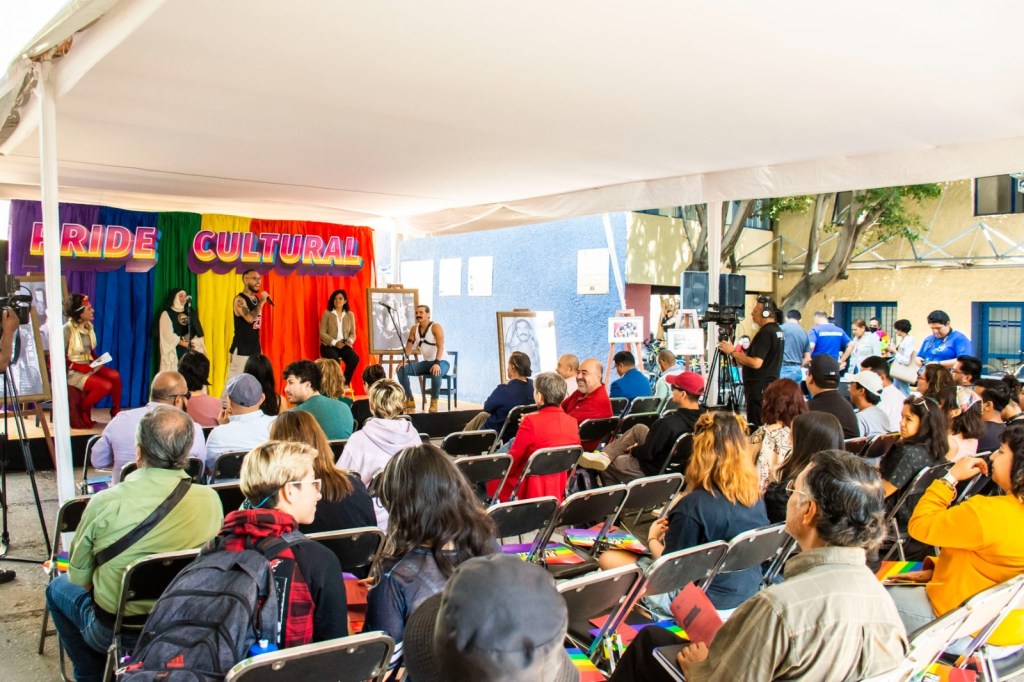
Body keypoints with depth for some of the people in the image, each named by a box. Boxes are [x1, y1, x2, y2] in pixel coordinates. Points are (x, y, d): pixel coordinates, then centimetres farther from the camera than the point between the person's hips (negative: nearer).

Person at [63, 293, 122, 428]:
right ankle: (82, 411, -2)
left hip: (89, 366, 7)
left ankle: (116, 411, -4)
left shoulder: (89, 326, 7)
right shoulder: (68, 330, -15)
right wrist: (77, 366, -22)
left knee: (115, 375, -20)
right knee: (105, 386, -26)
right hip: (73, 370, -7)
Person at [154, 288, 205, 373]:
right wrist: (185, 344, -17)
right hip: (174, 352, -4)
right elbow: (169, 335, -9)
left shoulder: (189, 313, 16)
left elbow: (197, 332, 9)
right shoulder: (166, 314, 1)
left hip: (190, 352, 4)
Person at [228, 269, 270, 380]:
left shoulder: (257, 298, 11)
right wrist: (262, 301, -20)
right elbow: (250, 318, -30)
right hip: (241, 349, -8)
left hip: (255, 348, 8)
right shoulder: (240, 300, -13)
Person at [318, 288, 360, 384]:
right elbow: (322, 333, -5)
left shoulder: (350, 315, 10)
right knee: (335, 360, -35)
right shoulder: (327, 313, 1)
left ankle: (345, 383, -11)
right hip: (329, 345, -3)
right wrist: (335, 342, -17)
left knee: (354, 359, -28)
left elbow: (353, 333, 11)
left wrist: (350, 340, -13)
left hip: (344, 345, 3)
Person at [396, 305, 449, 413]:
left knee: (436, 372, -41)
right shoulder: (414, 328, 5)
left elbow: (440, 347, -26)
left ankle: (434, 401, -18)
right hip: (426, 362, 6)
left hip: (441, 362, -6)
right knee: (401, 369, -12)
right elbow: (409, 346, 3)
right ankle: (410, 400, -2)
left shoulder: (436, 327, -14)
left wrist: (437, 363, -40)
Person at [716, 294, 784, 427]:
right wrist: (739, 357, 17)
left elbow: (756, 363, -24)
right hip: (771, 385, 10)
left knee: (756, 426, -7)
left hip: (760, 387, -10)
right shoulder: (778, 330, 14)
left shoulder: (765, 333, -17)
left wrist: (733, 352, -16)